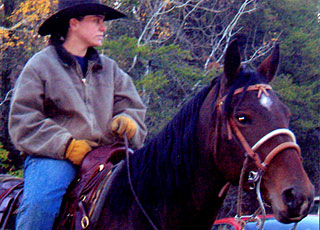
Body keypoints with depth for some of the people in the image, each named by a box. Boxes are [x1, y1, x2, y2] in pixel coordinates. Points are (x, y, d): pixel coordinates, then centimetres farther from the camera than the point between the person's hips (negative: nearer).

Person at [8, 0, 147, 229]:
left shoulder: (110, 68, 21)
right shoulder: (40, 65, 5)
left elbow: (131, 107, 20)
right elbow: (22, 122, -2)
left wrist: (127, 123, -7)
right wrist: (66, 145, -15)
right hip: (52, 156, -4)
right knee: (40, 203, -33)